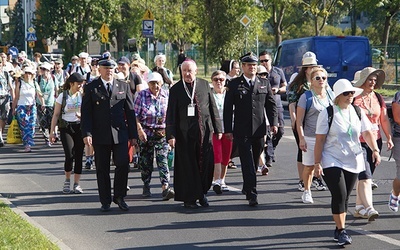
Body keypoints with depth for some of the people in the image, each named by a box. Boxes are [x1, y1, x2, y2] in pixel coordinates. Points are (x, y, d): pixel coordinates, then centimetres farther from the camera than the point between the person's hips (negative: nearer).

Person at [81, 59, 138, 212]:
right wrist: (86, 133, -11)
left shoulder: (123, 87, 9)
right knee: (102, 169, 4)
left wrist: (133, 134, 6)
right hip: (100, 135, -1)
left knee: (123, 164, -8)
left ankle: (119, 197, 9)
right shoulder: (90, 88, 3)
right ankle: (105, 201, 14)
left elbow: (130, 111, 10)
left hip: (120, 134, 1)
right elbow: (85, 113, 0)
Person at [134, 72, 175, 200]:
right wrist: (139, 130, -14)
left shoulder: (167, 95, 2)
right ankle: (146, 186, 22)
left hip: (162, 133, 0)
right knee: (145, 160, 6)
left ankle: (165, 188, -19)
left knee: (162, 159, -11)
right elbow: (135, 115, -4)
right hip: (145, 133, 0)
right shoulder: (142, 95, -1)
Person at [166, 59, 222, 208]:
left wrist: (218, 128, 7)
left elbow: (213, 108, 10)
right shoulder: (176, 89, 1)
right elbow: (171, 114, 0)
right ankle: (189, 198, 11)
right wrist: (171, 135, -7)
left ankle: (202, 193, 22)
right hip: (185, 133, -2)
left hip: (205, 131, 2)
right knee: (188, 166, 2)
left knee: (206, 163, 4)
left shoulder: (205, 85, 7)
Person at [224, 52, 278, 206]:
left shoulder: (264, 84, 11)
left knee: (254, 162, 11)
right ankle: (251, 194, -11)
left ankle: (247, 188, 29)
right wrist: (228, 129, -5)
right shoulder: (234, 84, 2)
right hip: (241, 131, -3)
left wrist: (273, 123, -1)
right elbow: (228, 108, 1)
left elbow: (271, 104, 13)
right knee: (247, 163, -8)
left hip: (259, 130, 3)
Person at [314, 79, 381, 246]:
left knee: (345, 197, 8)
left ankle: (339, 230, 18)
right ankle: (341, 231, -7)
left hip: (353, 162, 5)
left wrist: (375, 150, -13)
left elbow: (367, 132, 4)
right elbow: (319, 140, -7)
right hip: (332, 161, -5)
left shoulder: (358, 112, 7)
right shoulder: (327, 113, -7)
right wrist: (317, 163, -11)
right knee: (339, 195, -14)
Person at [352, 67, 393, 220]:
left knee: (365, 176, 10)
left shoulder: (378, 98, 10)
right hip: (359, 142, -6)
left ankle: (359, 208, 18)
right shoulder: (354, 98, -8)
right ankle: (369, 208, -19)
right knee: (364, 176, -13)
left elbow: (384, 119, 14)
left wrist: (389, 138, 6)